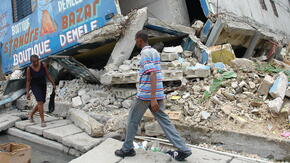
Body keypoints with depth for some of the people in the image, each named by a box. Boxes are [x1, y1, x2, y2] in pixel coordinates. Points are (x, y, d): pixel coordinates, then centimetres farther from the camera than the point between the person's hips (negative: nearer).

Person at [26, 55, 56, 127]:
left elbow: (48, 75, -4)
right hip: (35, 86, -4)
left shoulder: (43, 65, -14)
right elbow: (28, 81, -12)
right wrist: (27, 92, -15)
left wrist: (53, 84, -4)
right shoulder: (29, 69, -19)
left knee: (41, 103, 11)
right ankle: (42, 121, -12)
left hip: (43, 86, 4)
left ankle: (31, 114, 37)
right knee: (40, 102, -21)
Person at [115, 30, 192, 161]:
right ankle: (183, 150, 4)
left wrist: (153, 99, -26)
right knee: (164, 121, 7)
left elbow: (153, 75, -23)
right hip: (158, 93, 8)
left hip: (146, 94, -8)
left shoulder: (145, 54, -12)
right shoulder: (155, 52, 15)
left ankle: (127, 149, 23)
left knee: (133, 120, 10)